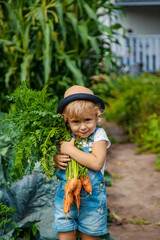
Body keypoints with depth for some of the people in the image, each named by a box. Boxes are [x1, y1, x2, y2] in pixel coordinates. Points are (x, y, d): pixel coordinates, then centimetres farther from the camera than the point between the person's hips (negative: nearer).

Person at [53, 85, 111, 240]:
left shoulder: (98, 135, -12)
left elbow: (97, 163, -26)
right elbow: (55, 153, 14)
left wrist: (70, 150, -22)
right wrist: (56, 159, -11)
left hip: (91, 196, -3)